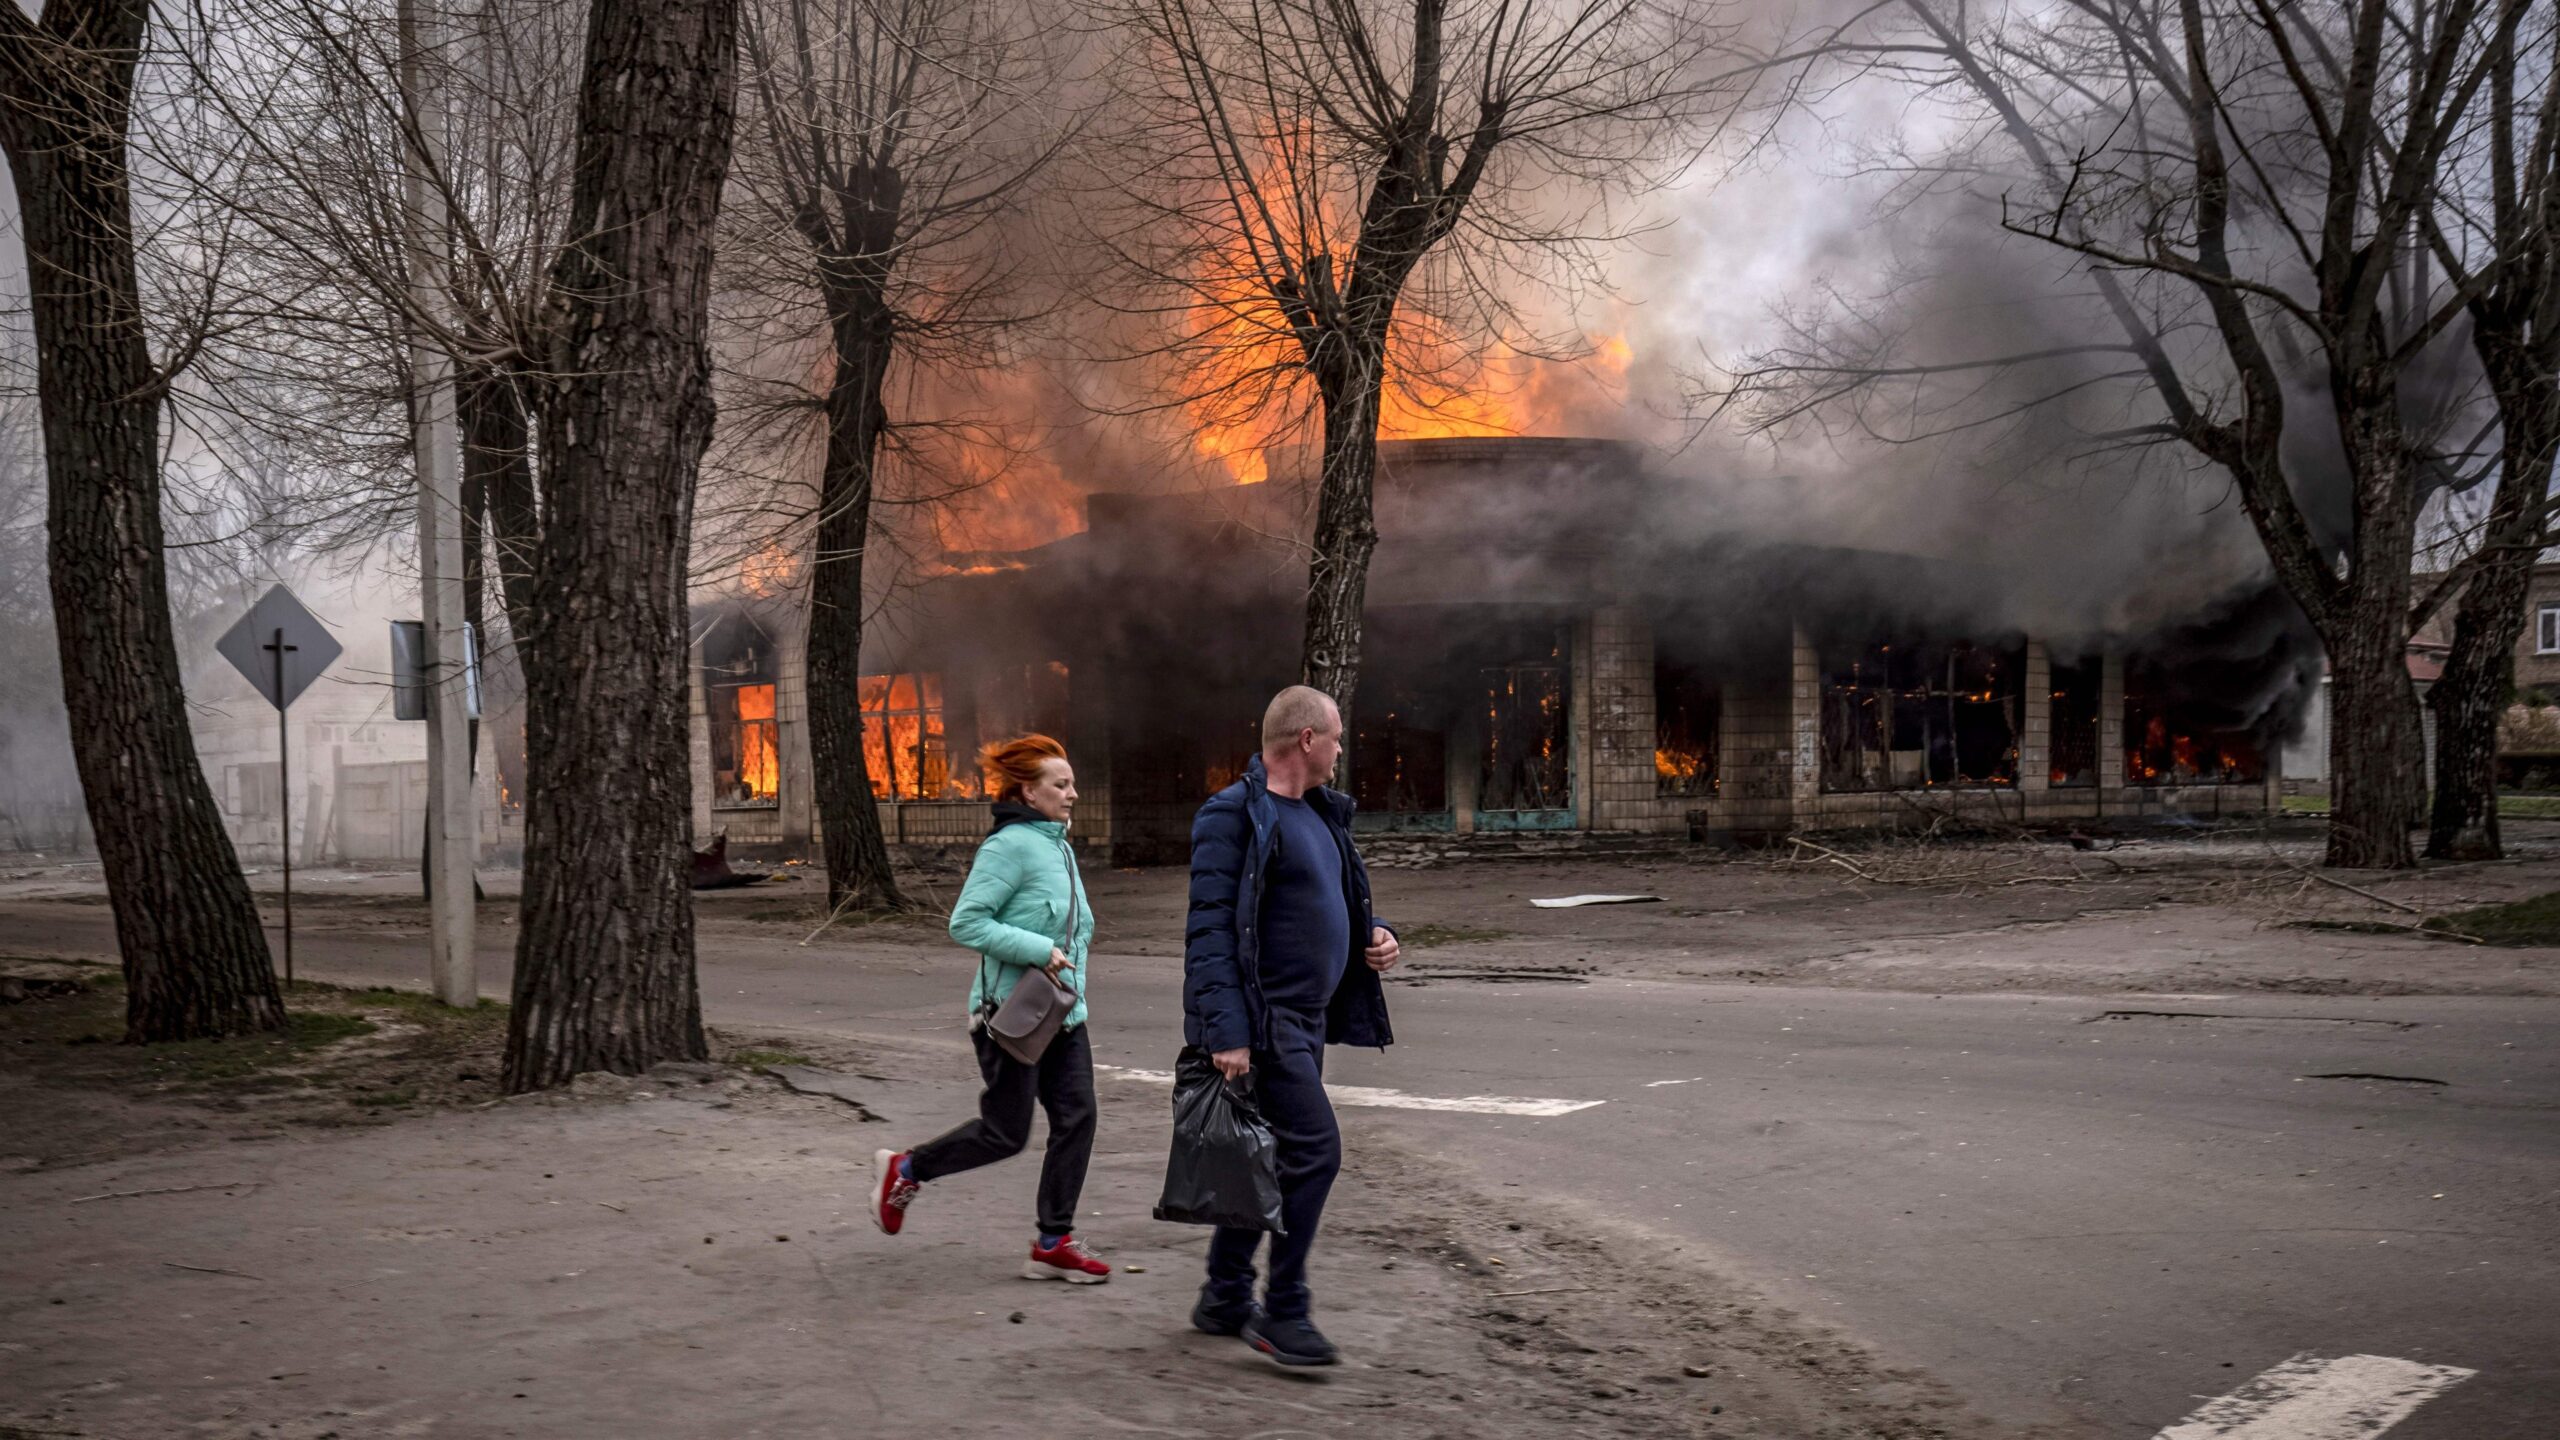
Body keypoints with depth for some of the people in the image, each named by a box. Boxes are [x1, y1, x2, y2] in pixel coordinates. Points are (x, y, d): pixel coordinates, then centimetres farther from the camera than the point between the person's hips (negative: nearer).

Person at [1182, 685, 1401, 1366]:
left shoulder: (1321, 812, 14)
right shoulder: (1234, 815, -14)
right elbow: (1210, 928, -19)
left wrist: (1371, 931, 7)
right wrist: (1225, 1030, -25)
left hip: (1307, 1018, 10)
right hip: (1263, 1021, -10)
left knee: (1271, 1159, 14)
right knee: (1314, 1150, -13)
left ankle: (1224, 1301, 25)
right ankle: (1283, 1314, -4)